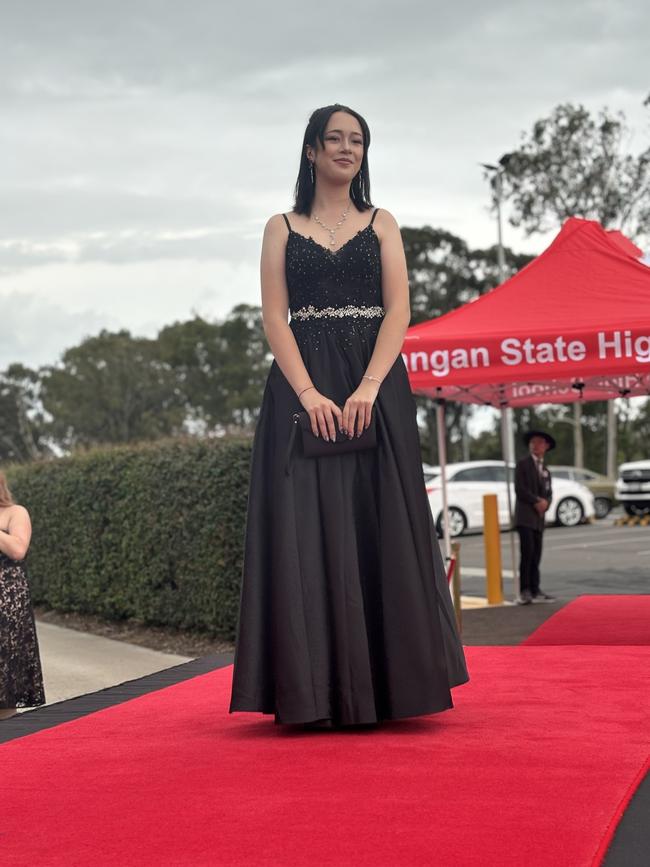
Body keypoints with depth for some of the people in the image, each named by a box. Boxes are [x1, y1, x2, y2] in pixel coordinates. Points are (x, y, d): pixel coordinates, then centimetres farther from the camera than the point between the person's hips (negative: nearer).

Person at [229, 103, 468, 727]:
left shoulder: (381, 225, 13)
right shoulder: (282, 227, 11)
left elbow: (398, 312, 1)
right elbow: (274, 317, 0)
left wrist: (368, 388, -14)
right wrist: (309, 393, -15)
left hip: (374, 385, 1)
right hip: (302, 386, -1)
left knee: (379, 530, -3)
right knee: (307, 531, -6)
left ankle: (383, 686, 3)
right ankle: (313, 692, -3)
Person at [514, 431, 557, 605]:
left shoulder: (545, 470, 21)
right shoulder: (523, 464, 1)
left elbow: (548, 493, 17)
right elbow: (519, 489, -9)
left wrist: (545, 503, -4)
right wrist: (536, 501, -13)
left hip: (539, 517, 6)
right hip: (525, 516, -6)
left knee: (536, 555, 5)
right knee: (528, 552, -16)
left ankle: (535, 590, 8)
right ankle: (524, 591, -15)